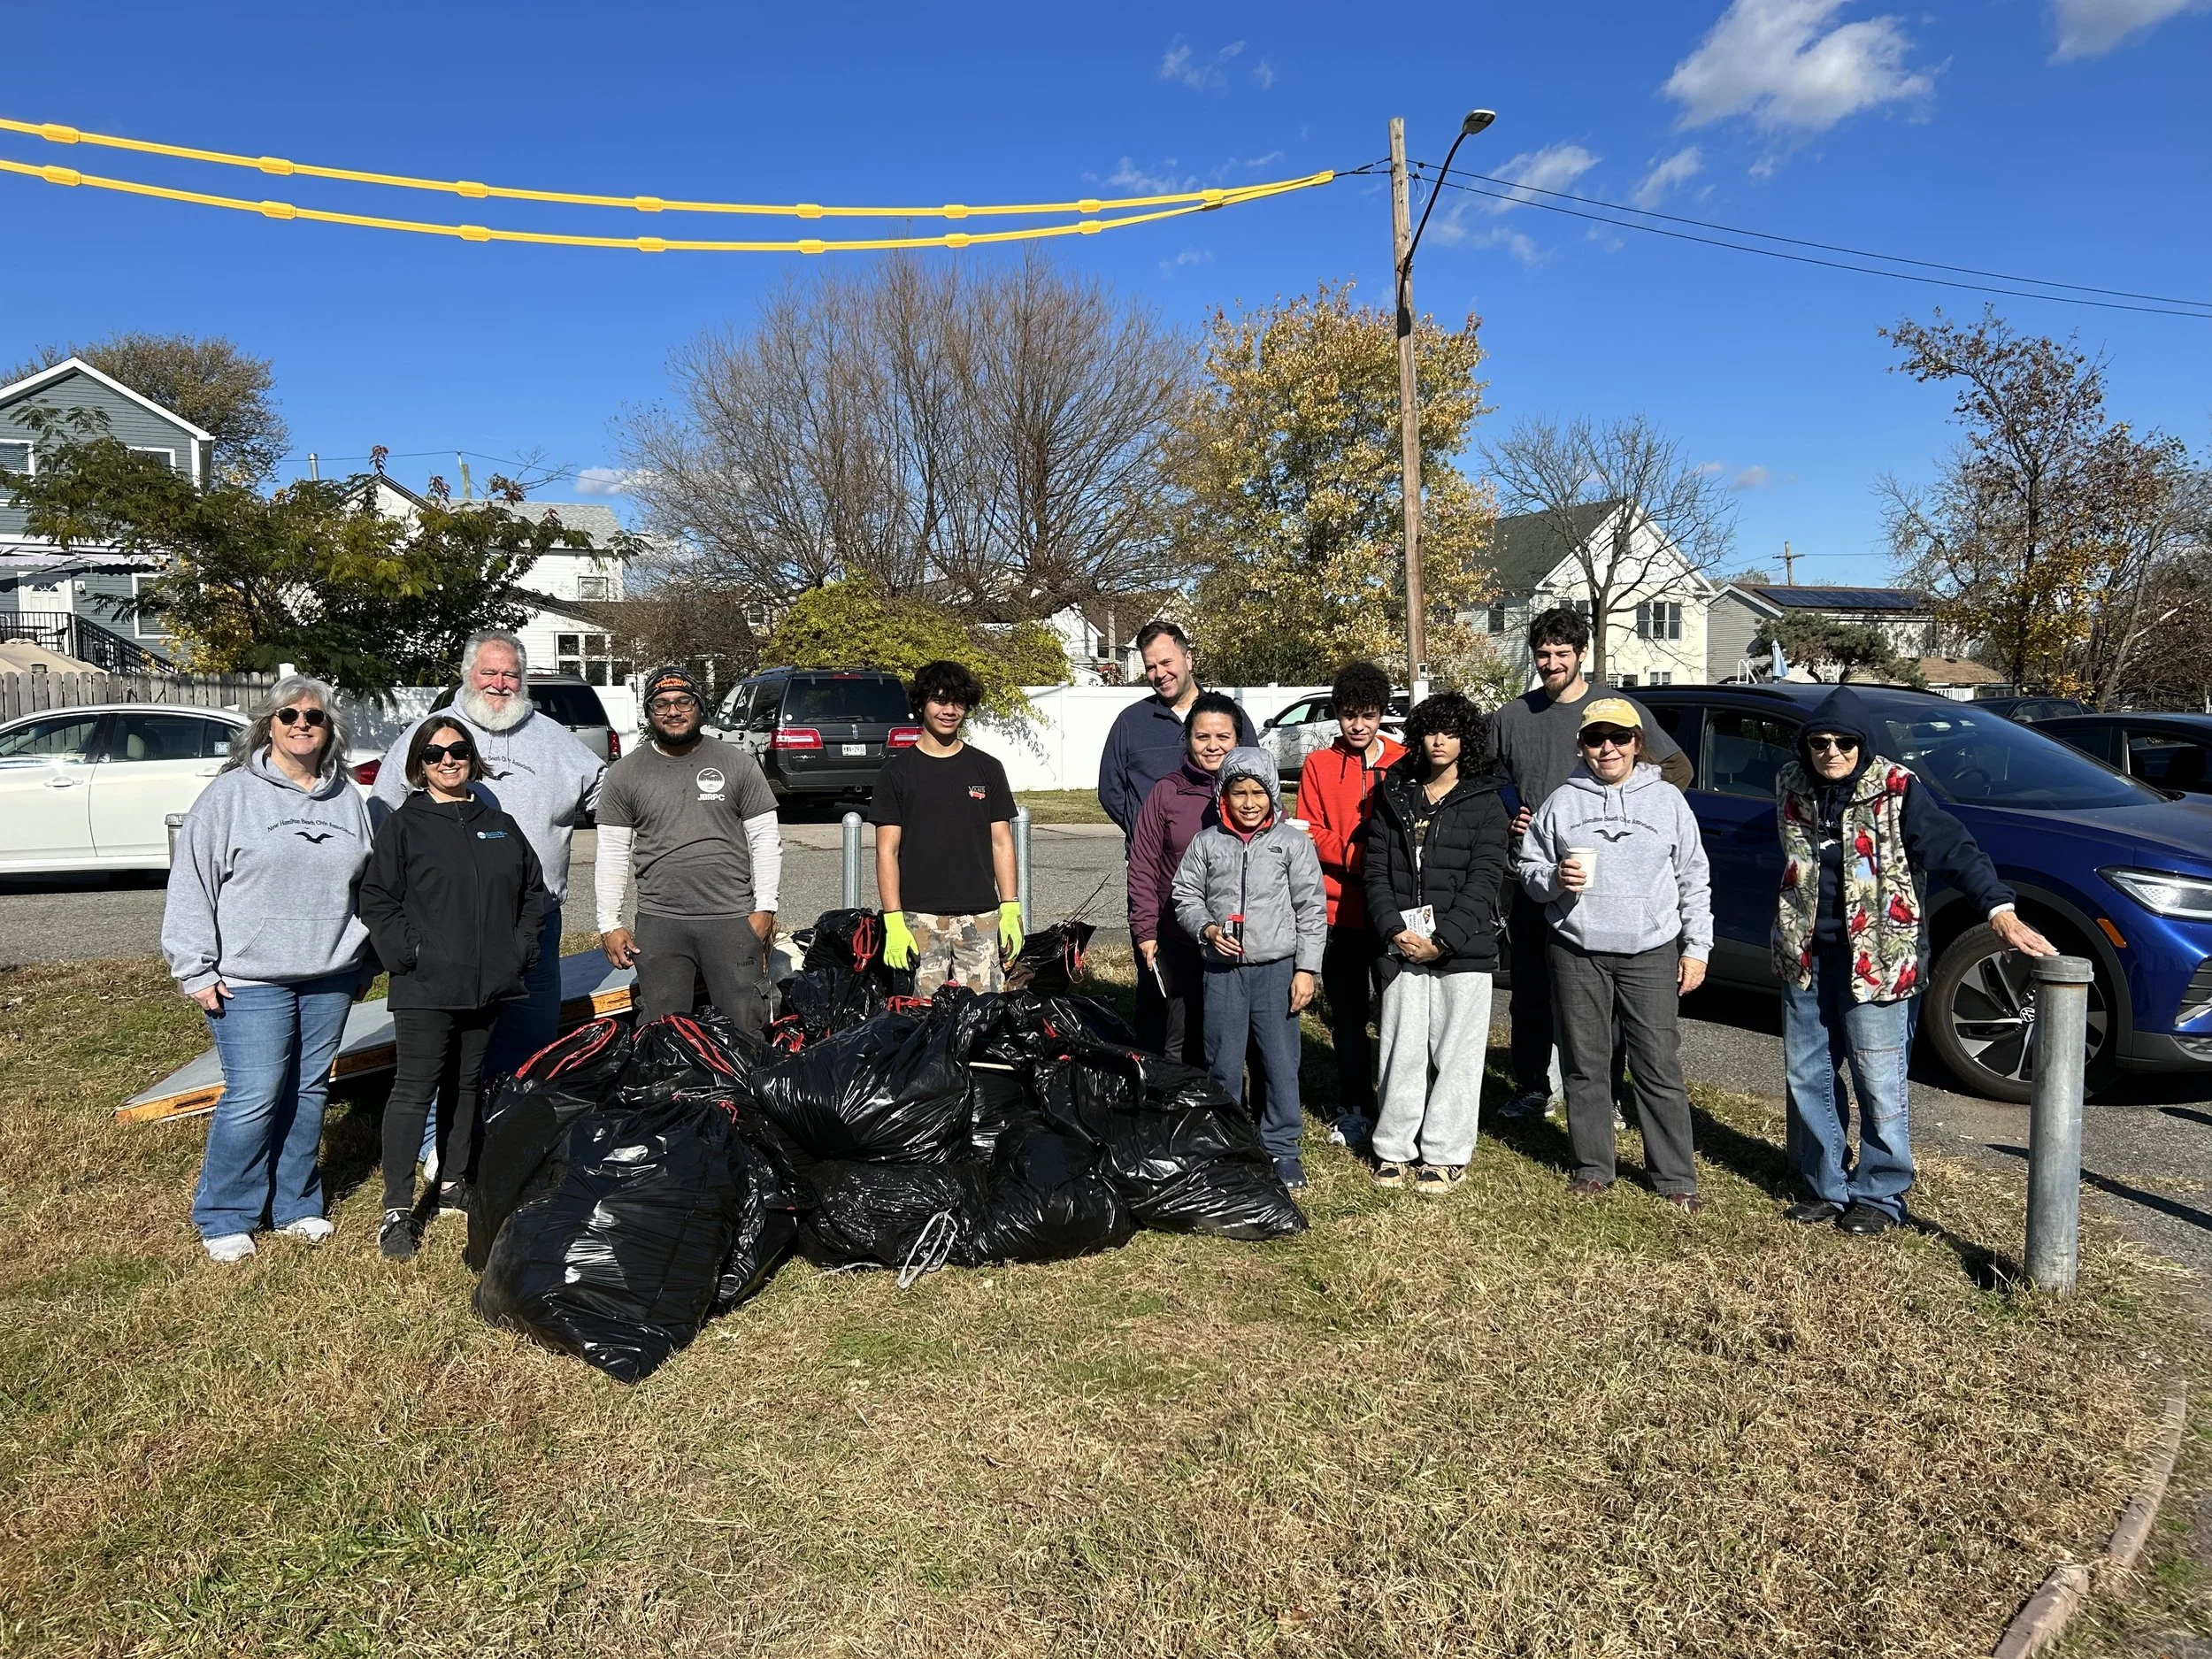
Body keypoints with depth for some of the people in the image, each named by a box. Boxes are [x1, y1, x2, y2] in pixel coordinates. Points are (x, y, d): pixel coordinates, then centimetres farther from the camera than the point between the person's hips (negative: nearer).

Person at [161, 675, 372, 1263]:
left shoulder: (347, 799, 10)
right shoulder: (232, 793, -5)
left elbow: (366, 885, 18)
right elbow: (191, 885, -5)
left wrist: (361, 962, 18)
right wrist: (198, 972, -8)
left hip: (329, 977, 5)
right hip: (250, 980, -4)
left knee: (309, 1092, 12)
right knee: (254, 1097, -6)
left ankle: (297, 1203, 26)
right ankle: (224, 1218, 12)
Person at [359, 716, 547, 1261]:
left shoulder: (500, 826, 12)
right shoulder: (402, 826, -2)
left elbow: (533, 890, 18)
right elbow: (377, 900, -6)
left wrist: (521, 947, 7)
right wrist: (409, 954, -15)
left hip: (489, 984, 5)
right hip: (425, 987, -5)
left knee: (466, 1083, 15)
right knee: (415, 1088, -4)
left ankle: (456, 1180, 29)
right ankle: (398, 1210, 1)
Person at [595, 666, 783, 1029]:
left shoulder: (738, 764, 5)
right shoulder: (624, 774, 8)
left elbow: (765, 840, 5)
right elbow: (613, 855, 8)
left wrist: (765, 907, -1)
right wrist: (610, 924, 3)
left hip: (733, 919, -1)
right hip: (659, 923, 1)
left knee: (745, 1027, 1)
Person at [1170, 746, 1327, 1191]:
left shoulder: (1293, 842, 0)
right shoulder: (1206, 842, 3)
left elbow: (1312, 909, 0)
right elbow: (1185, 897, 9)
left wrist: (1306, 969, -4)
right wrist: (1207, 929, -10)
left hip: (1277, 968, -1)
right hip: (1222, 970, 1)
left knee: (1281, 1062, 4)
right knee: (1222, 1064, 8)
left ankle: (1281, 1148, 19)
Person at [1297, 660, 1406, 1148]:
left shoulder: (1404, 763, 3)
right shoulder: (1319, 764, 6)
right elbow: (1311, 832, -1)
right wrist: (1360, 857, -13)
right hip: (1340, 909, 1)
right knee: (1347, 1015, 10)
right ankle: (1355, 1110, 23)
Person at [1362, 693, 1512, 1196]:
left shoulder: (1484, 801, 2)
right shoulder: (1394, 796, 10)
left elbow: (1485, 880, -6)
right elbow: (1377, 870, 6)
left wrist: (1443, 939, -15)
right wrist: (1394, 929, -9)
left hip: (1464, 948, -2)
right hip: (1403, 946, 2)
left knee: (1456, 1054, 3)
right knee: (1401, 1050, 5)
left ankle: (1446, 1155, 12)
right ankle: (1393, 1147, 17)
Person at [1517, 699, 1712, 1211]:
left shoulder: (1667, 799, 5)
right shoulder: (1563, 801, 6)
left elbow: (1694, 880, 8)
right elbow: (1529, 870, 10)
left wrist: (1696, 947, 3)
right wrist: (1555, 878, -12)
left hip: (1651, 953, -1)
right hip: (1578, 953, 1)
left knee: (1660, 1068, 1)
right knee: (1585, 1066, 8)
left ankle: (1675, 1177, 12)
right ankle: (1592, 1168, 21)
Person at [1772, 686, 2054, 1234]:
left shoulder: (1896, 790, -12)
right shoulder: (1791, 784, 2)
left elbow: (1954, 849, -21)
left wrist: (2000, 909, -36)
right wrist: (1790, 932, 13)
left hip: (1878, 961, -5)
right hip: (1804, 959, 5)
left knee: (1880, 1086, 1)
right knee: (1807, 1078, 11)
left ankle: (1880, 1195, 17)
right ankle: (1826, 1188, 25)